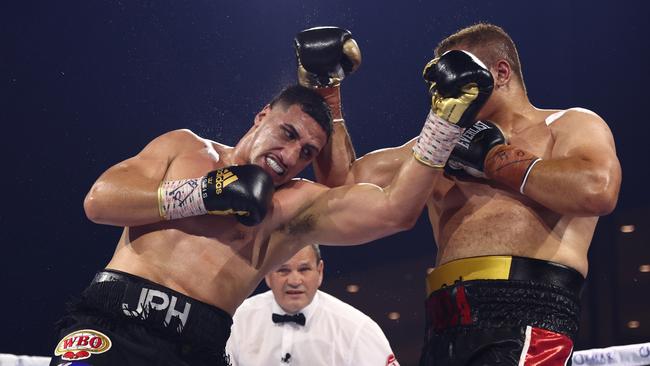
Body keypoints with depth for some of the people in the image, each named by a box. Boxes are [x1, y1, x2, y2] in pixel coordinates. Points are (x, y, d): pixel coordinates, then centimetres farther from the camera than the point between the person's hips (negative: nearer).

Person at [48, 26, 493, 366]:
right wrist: (203, 194, -4)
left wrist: (446, 118, -9)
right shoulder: (185, 147, 15)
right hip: (114, 321, -1)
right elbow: (98, 201, 3)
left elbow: (394, 211, -3)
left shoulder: (298, 205, 11)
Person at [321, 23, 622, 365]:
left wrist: (492, 158, -1)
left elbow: (597, 190, -11)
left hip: (526, 311, -5)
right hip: (445, 326, 5)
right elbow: (345, 183, 24)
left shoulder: (569, 124, 11)